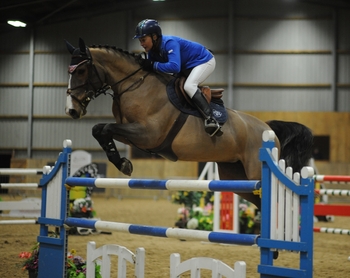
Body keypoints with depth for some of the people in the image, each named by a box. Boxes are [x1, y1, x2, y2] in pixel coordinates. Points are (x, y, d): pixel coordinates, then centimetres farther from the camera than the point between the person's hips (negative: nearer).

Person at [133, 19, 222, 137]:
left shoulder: (169, 43, -33)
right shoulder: (152, 51, -6)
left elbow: (174, 67, -46)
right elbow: (151, 70, -3)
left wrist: (152, 65, -42)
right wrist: (143, 65, -22)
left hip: (205, 61, -10)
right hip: (188, 67, 10)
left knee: (189, 86, -32)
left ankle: (210, 119, -37)